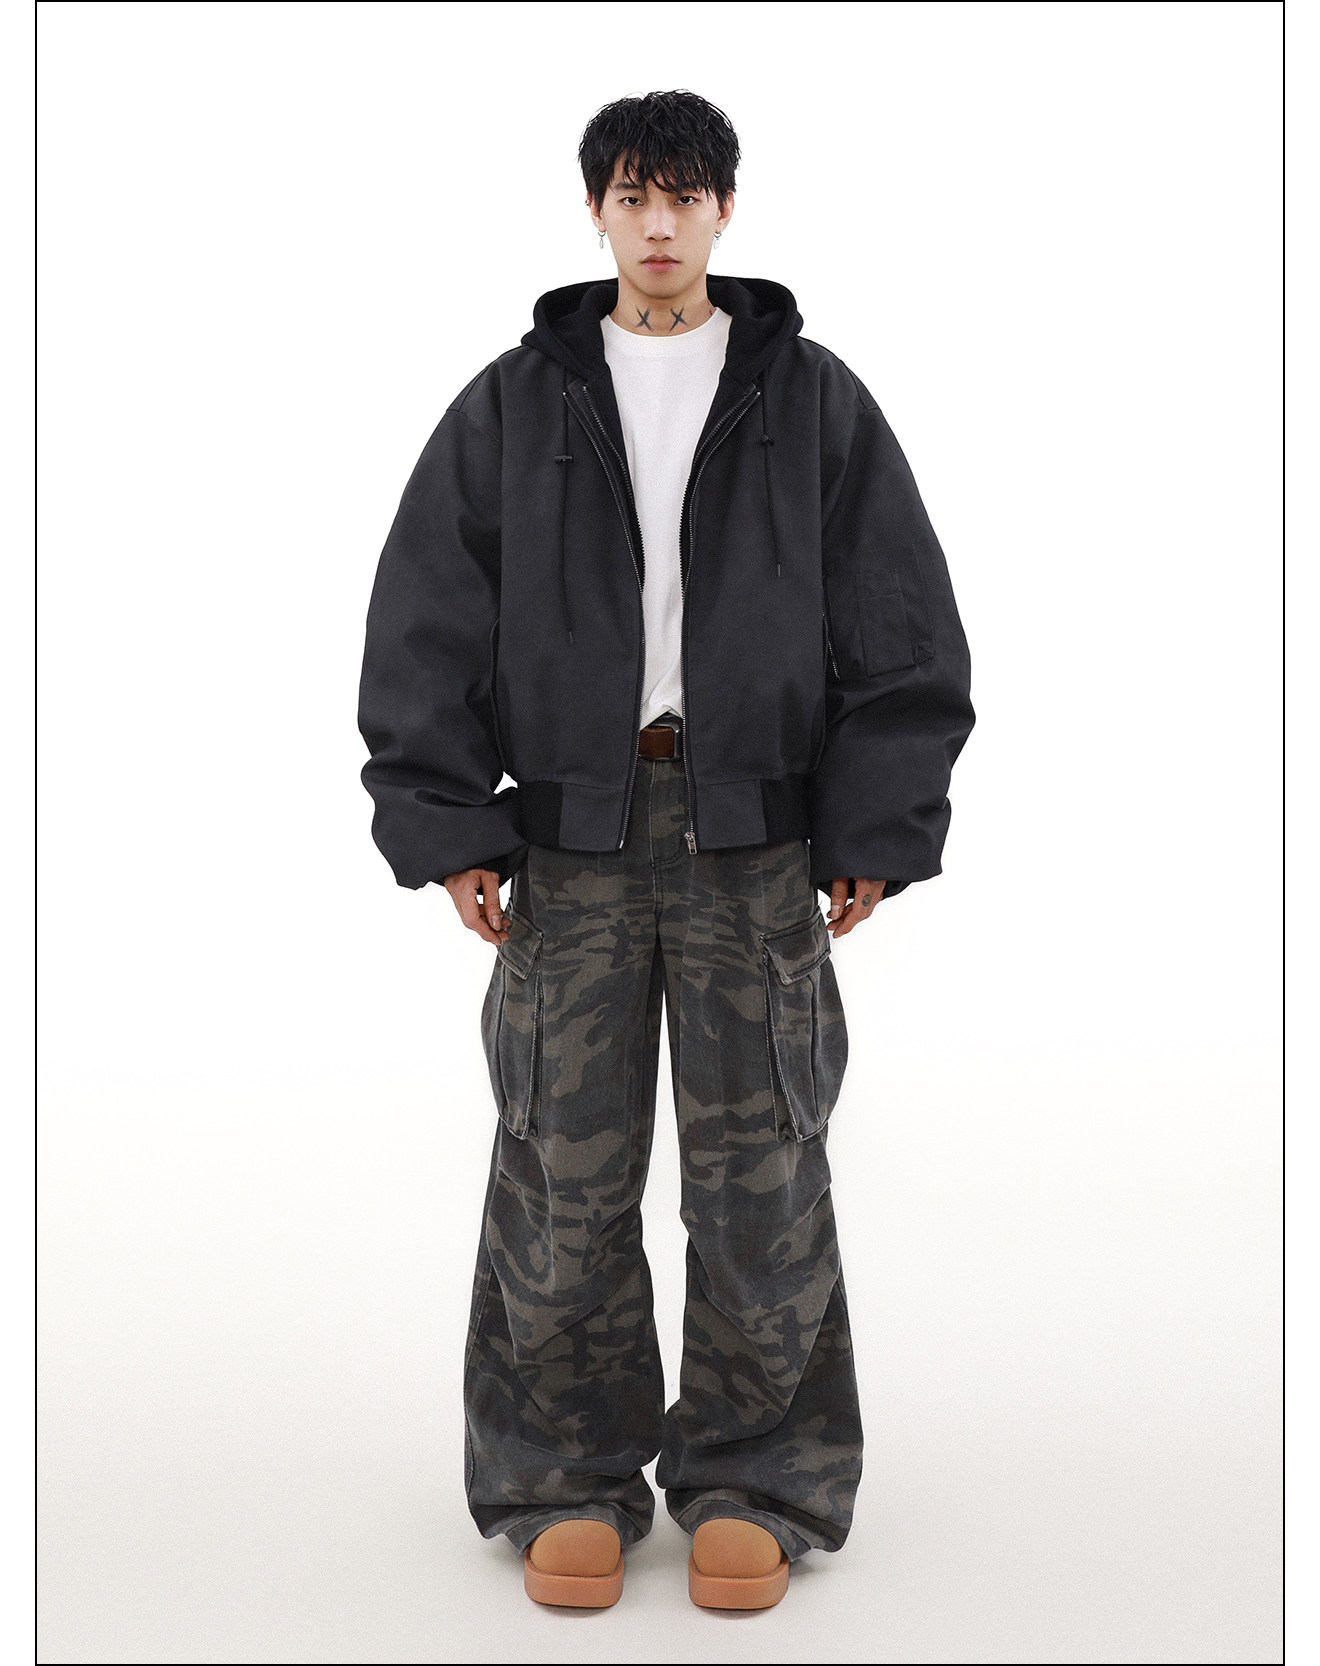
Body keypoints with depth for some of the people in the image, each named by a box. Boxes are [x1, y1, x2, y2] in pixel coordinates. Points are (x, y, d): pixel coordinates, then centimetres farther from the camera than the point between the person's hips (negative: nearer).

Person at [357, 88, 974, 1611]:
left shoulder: (816, 401, 5)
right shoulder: (514, 404, 6)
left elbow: (904, 629, 4)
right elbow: (427, 628, 5)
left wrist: (875, 832, -3)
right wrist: (447, 829, -3)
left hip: (753, 839, 0)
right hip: (573, 832, 1)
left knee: (759, 1171, 3)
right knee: (565, 1170, 2)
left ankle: (751, 1483, 16)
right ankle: (572, 1482, 16)